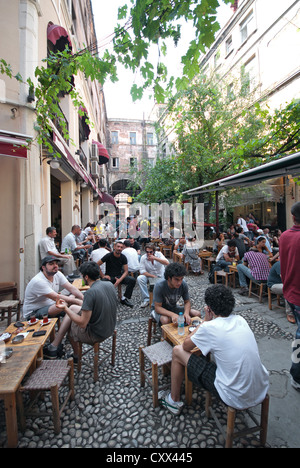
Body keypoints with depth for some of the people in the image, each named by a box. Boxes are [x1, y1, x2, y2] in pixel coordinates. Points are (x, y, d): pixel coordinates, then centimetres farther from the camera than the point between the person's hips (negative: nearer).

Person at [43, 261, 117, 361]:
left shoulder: (90, 292, -27)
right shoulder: (110, 285, -4)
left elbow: (83, 324, -24)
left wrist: (65, 309, -15)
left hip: (96, 335, -7)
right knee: (72, 308, 15)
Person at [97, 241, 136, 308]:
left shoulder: (123, 257, -1)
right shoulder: (109, 255, -8)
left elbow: (126, 271, -3)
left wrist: (120, 280, -20)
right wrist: (103, 276, -12)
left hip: (119, 277, 3)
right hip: (109, 276, -2)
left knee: (133, 280, -21)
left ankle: (124, 298, -5)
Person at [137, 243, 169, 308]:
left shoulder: (159, 254, -11)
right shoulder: (143, 258, -11)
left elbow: (167, 263, -26)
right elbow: (142, 271, -13)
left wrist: (155, 258, -35)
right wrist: (153, 276, -23)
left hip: (161, 276, 0)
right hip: (149, 276, 0)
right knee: (139, 278, -27)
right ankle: (146, 299, -17)